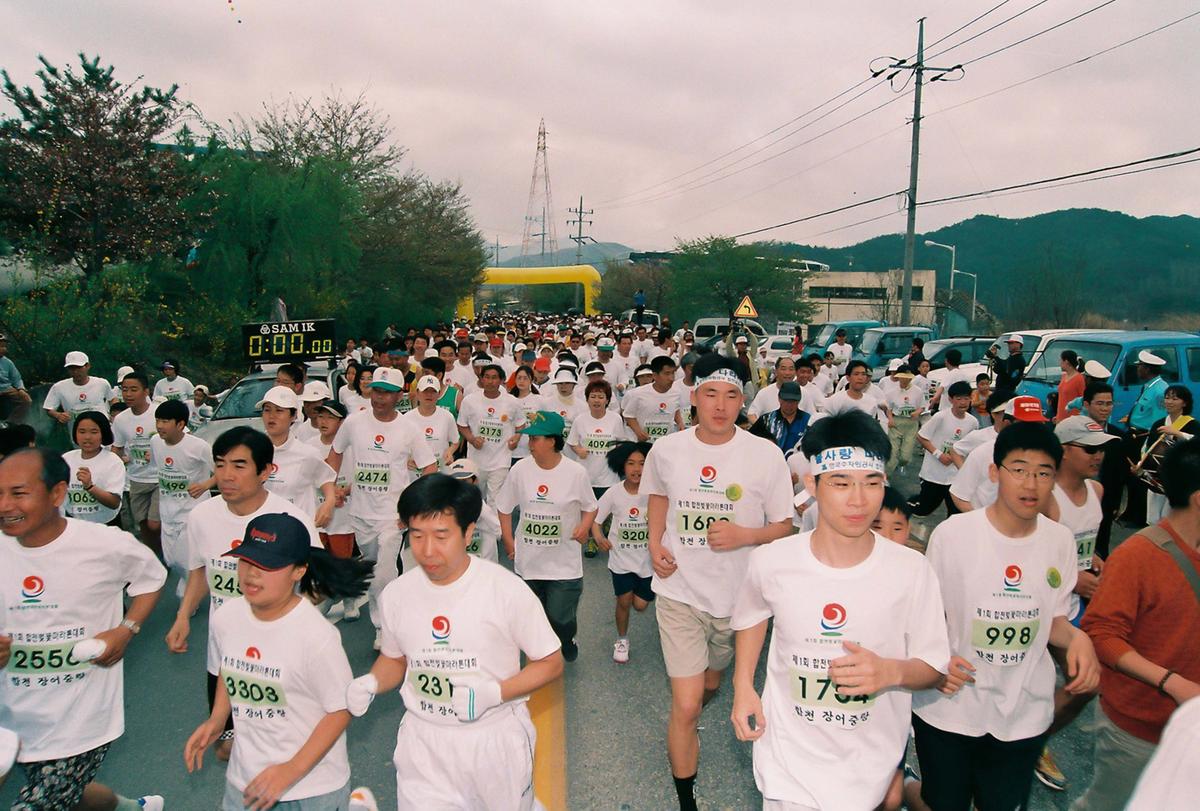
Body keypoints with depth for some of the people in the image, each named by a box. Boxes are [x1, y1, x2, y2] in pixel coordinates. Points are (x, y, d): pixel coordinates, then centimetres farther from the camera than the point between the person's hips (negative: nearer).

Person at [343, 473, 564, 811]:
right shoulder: (396, 594, -5)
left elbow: (550, 664, -9)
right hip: (423, 739, 2)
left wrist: (494, 692, -22)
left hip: (496, 737, -2)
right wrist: (370, 683, -9)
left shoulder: (507, 589, -17)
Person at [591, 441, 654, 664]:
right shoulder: (614, 493, -11)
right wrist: (599, 537, -23)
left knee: (640, 605, 4)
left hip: (647, 557, 0)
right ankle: (622, 639, 30)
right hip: (621, 556, 0)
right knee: (624, 601, 3)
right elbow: (594, 518, -4)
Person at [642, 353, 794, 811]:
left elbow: (784, 527, -4)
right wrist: (655, 546, -1)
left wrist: (743, 535, -23)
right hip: (680, 590, -1)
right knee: (686, 705, -5)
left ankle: (687, 720, 61)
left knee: (711, 683, 25)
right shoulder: (666, 450, -7)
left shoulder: (766, 456, -12)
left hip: (738, 594, 1)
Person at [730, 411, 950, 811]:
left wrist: (892, 671, -26)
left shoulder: (911, 570, -15)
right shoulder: (770, 561, -13)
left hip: (870, 764, 0)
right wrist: (743, 687, 1)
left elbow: (934, 666, -6)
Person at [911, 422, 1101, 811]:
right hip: (950, 707, -3)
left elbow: (1052, 619, 8)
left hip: (1024, 715, 4)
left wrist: (1078, 638, -13)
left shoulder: (1060, 540, -3)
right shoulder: (952, 533, -14)